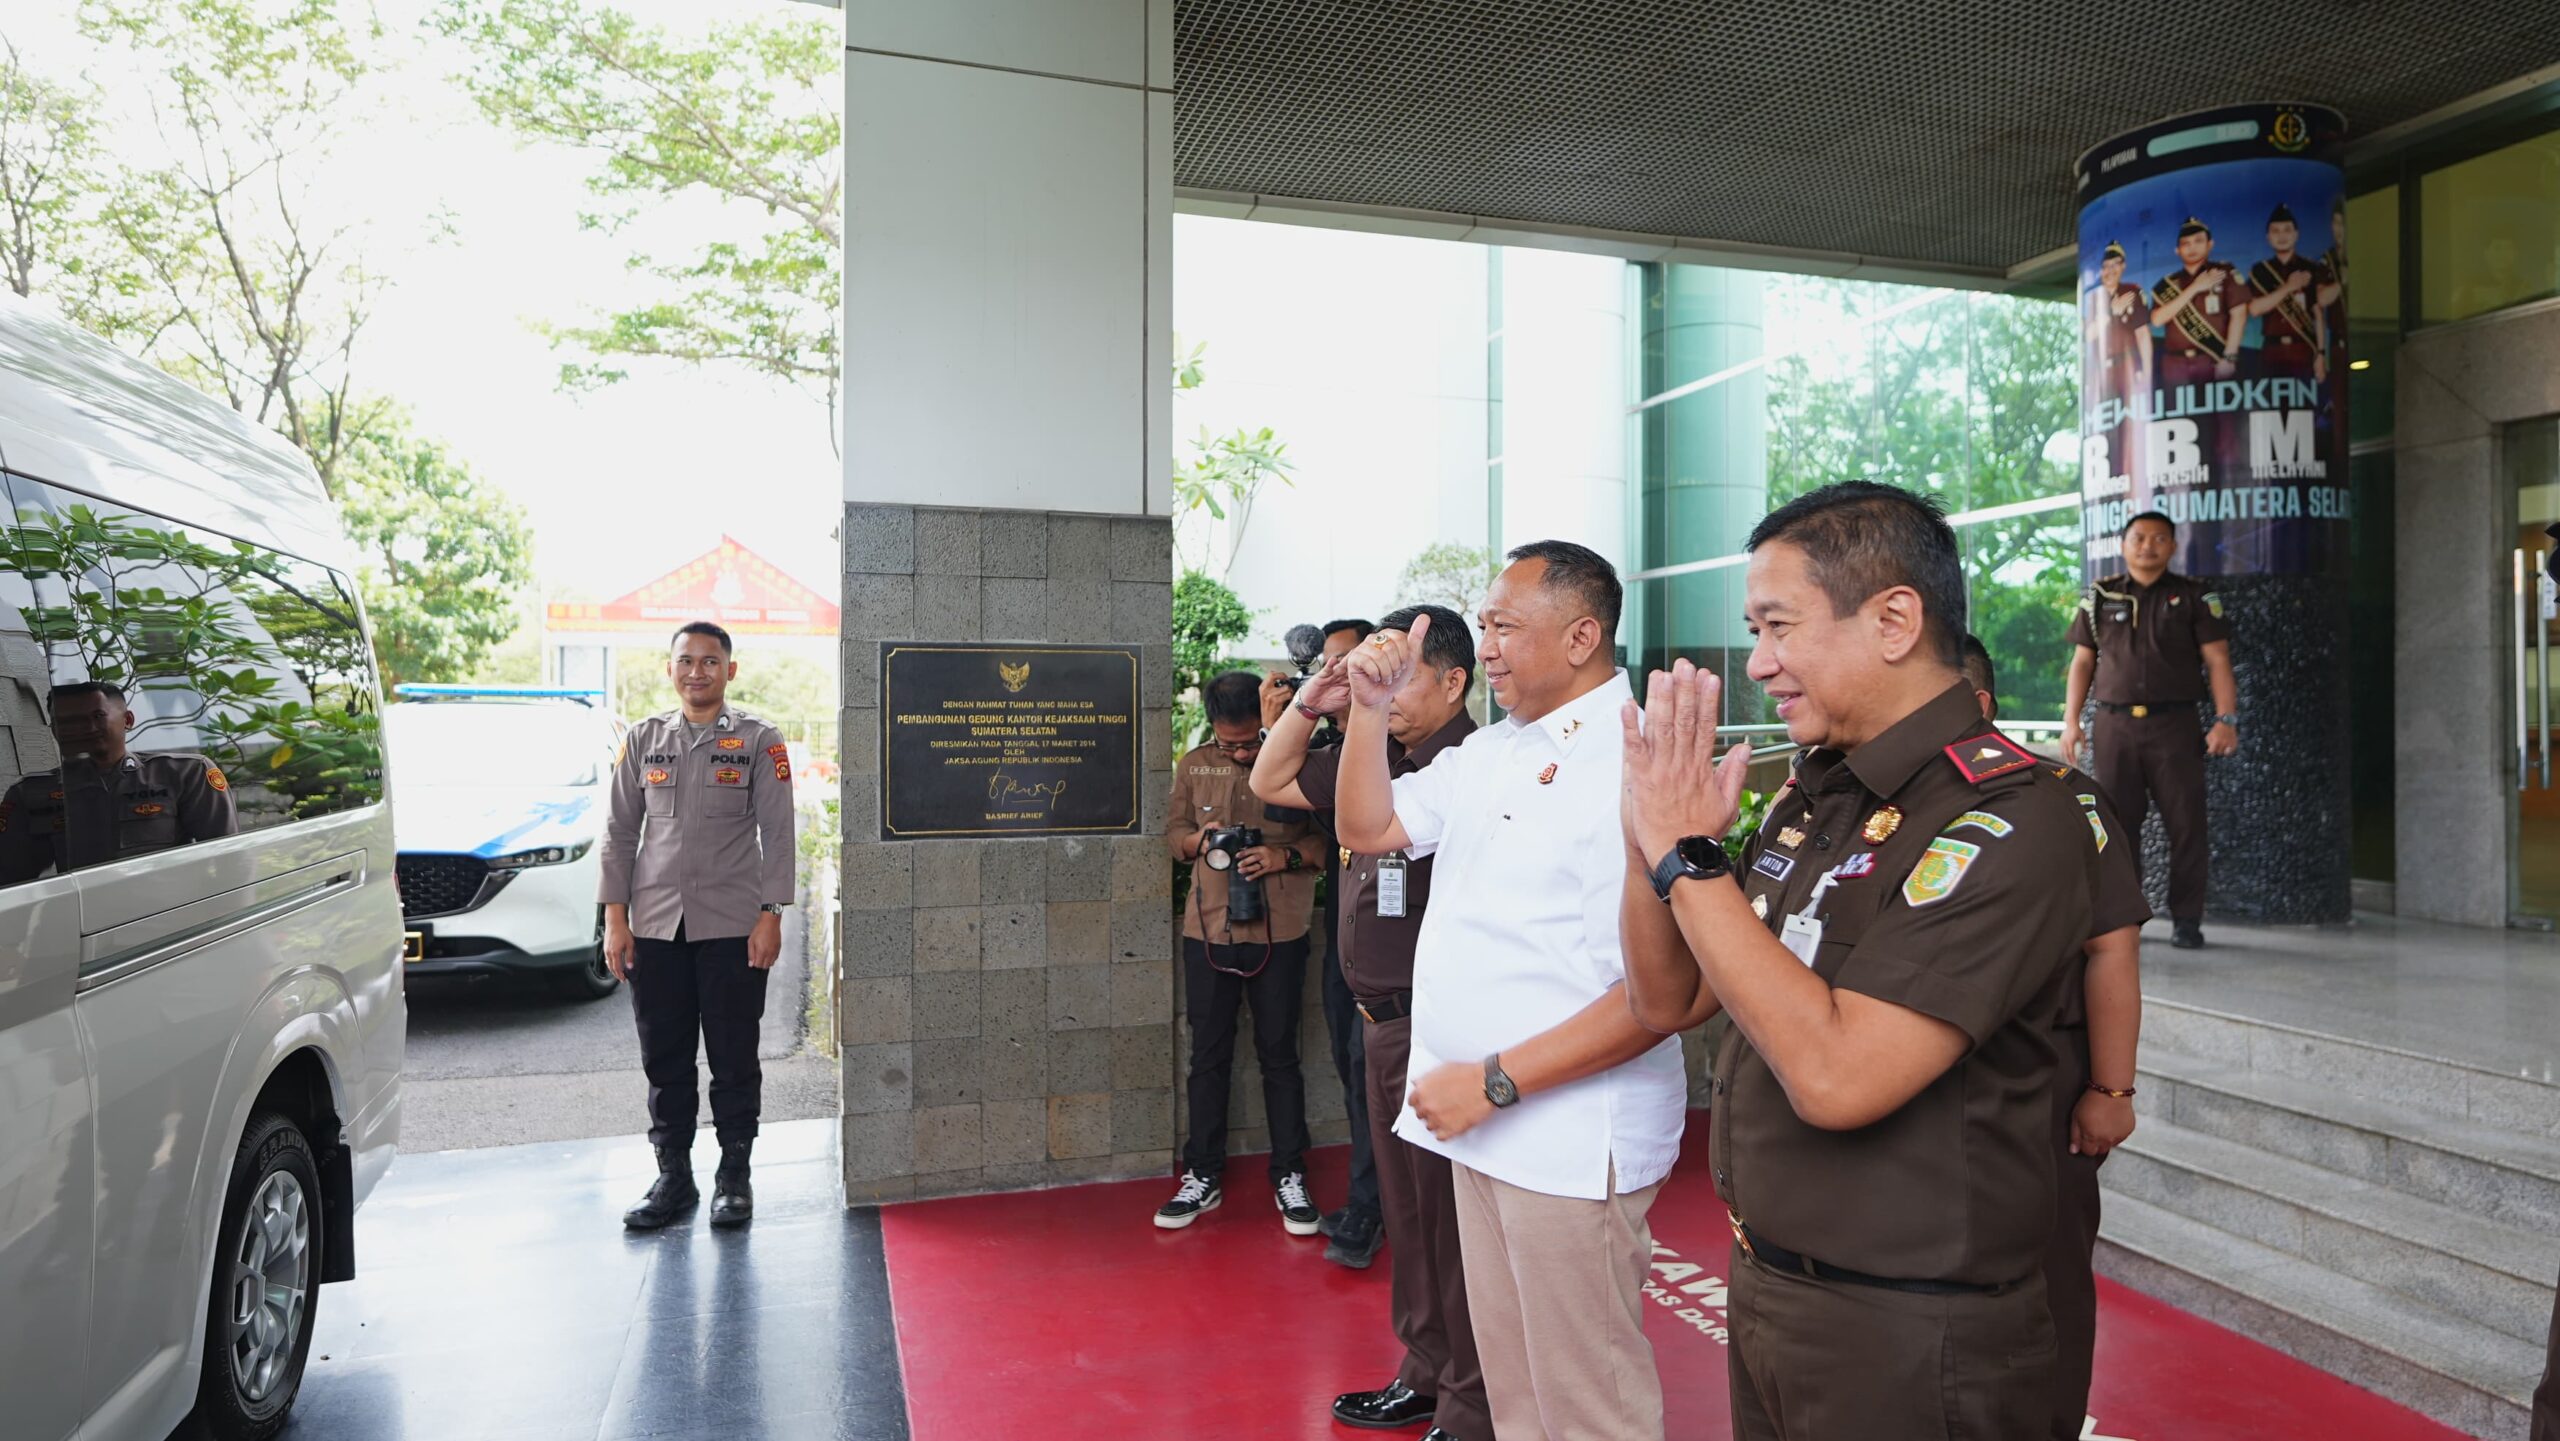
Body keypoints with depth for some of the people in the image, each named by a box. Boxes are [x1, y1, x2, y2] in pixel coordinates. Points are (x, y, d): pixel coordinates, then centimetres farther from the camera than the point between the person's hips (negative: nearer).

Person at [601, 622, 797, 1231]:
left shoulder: (759, 741, 1)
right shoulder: (643, 740, 10)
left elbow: (777, 833, -2)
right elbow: (620, 832, 10)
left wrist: (770, 916, -9)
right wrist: (615, 918, 3)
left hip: (732, 927, -3)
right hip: (654, 926, 3)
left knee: (734, 1059, 5)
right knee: (665, 1060, 10)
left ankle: (734, 1175, 18)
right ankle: (672, 1175, 23)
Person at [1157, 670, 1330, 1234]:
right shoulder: (1194, 765, 5)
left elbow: (1329, 838, -3)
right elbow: (1173, 831, 12)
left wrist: (1285, 856, -20)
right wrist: (1199, 839, -9)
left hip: (1280, 935, -3)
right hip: (1208, 933, 3)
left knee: (1279, 1055, 9)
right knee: (1208, 1056, 11)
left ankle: (1289, 1177, 22)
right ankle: (1202, 1176, 24)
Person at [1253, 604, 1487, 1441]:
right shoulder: (1382, 759, 9)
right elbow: (1271, 782, 17)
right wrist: (1311, 705, 5)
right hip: (1385, 1022, 9)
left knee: (1448, 1220, 4)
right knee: (1406, 1209, 21)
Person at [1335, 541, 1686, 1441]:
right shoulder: (1492, 751, 9)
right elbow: (1369, 829, 14)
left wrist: (1496, 1082, -22)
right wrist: (1371, 709, 0)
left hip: (1570, 1140, -8)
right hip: (1480, 1121, 8)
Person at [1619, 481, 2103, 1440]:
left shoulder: (2009, 819, -20)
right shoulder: (1812, 799, 3)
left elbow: (1836, 1075, -30)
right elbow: (1670, 1002, 5)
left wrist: (1687, 854, -24)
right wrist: (1649, 830, -10)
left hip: (1904, 1338, -7)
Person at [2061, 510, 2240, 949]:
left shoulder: (2195, 597, 6)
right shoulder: (2099, 597, 11)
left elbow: (2217, 660, 1)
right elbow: (2082, 661, 11)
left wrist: (2226, 719, -9)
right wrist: (2071, 720, 3)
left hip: (2174, 725, -1)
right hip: (2116, 725, 1)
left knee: (2185, 824, -1)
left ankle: (2186, 920, 7)